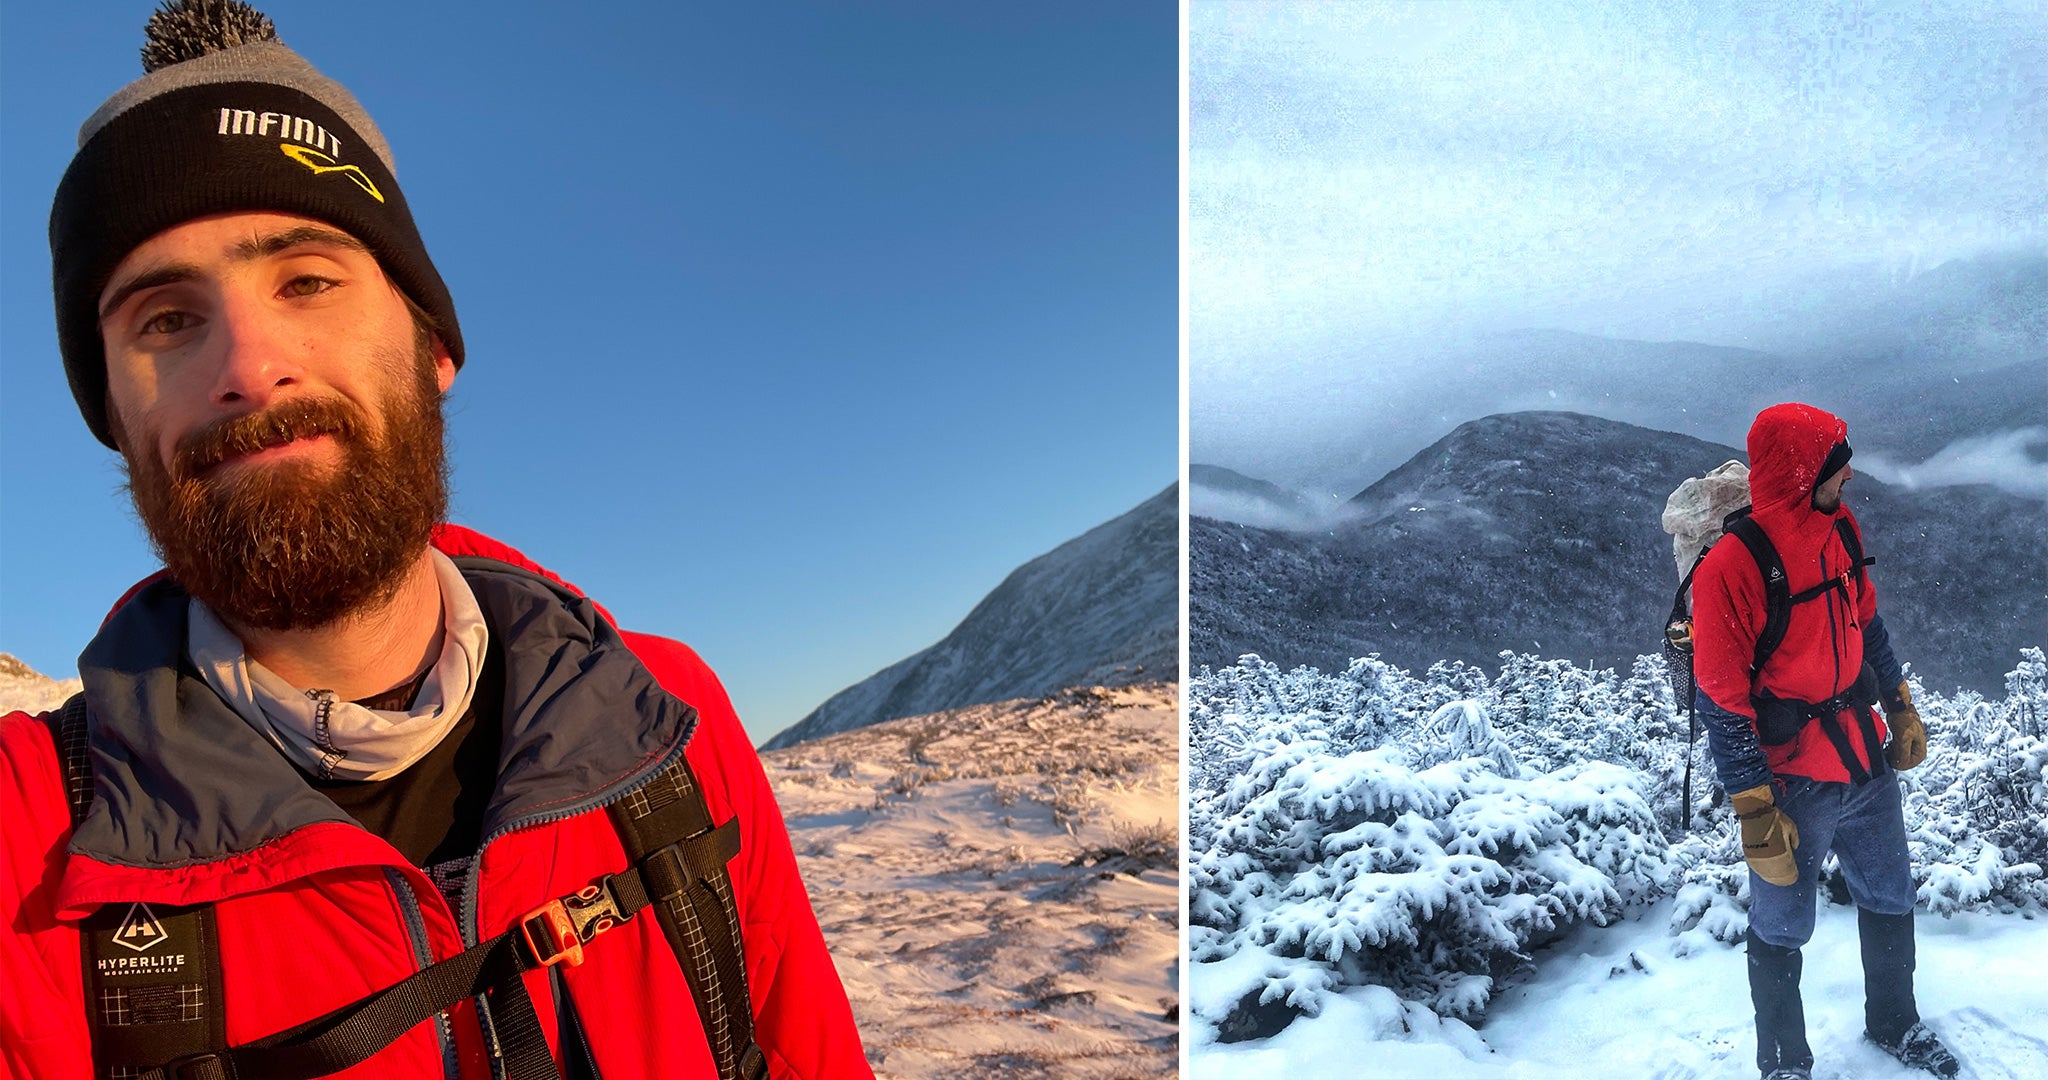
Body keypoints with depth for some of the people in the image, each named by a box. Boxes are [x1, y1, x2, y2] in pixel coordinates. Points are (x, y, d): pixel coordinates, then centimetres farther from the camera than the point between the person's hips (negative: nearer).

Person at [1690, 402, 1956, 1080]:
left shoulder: (1840, 529, 0)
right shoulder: (1733, 567, -23)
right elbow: (1721, 702, -20)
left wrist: (1902, 711, 18)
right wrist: (1756, 814, -19)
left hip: (1869, 763, 7)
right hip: (1794, 784, -7)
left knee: (1890, 902, 24)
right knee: (1781, 933, 10)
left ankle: (1894, 1024, 48)